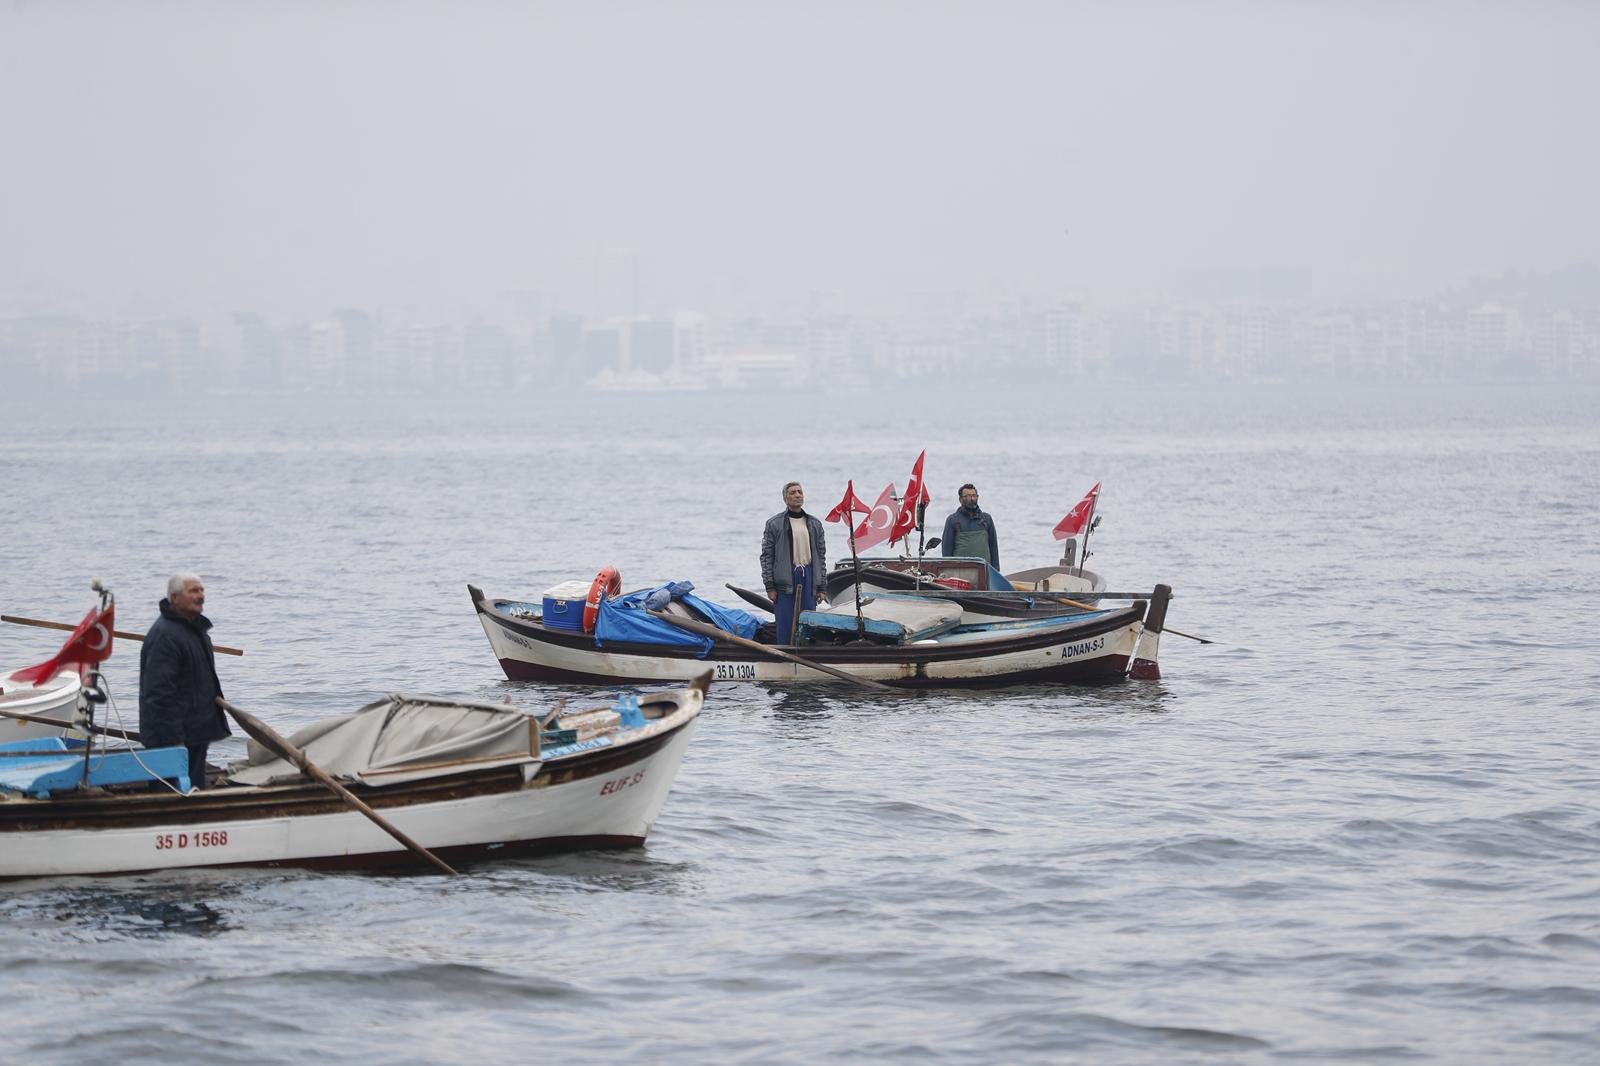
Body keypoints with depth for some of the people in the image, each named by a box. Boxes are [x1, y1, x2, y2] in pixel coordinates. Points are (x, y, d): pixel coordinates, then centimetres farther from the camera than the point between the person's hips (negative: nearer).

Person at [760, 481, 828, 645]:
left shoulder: (814, 524, 12)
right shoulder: (774, 524, 0)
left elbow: (821, 556, 14)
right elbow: (767, 556, -1)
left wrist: (821, 587, 9)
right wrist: (769, 586, -6)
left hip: (808, 578, 4)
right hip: (784, 579, -3)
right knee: (785, 625, -4)